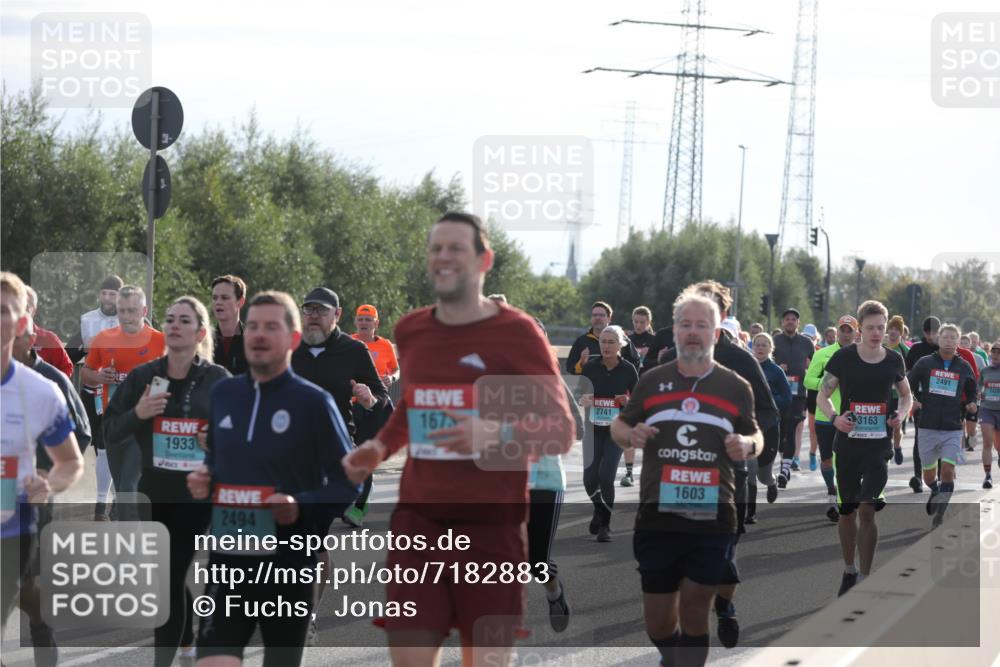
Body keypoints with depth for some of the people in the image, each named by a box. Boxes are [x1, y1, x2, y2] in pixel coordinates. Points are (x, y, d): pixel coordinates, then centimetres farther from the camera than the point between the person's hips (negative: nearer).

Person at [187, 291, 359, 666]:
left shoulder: (313, 402, -7)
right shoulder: (222, 394, 9)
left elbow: (349, 484, -6)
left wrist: (302, 508, -22)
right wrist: (202, 483, 2)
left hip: (289, 565, -3)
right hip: (228, 560, 3)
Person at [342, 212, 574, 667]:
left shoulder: (516, 332, -6)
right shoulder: (410, 331, 9)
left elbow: (561, 432, -6)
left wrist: (496, 434, -25)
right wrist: (379, 448, 9)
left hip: (491, 526, -4)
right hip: (417, 521, 4)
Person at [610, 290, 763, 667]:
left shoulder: (736, 388, 6)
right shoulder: (651, 382, 8)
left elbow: (755, 435, 16)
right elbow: (618, 425, 18)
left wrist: (748, 446, -9)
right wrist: (629, 435, -7)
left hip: (712, 519, -1)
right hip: (657, 517, 1)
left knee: (694, 612, 1)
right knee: (657, 621, 7)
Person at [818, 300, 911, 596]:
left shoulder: (894, 360, 0)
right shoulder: (843, 358, -5)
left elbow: (906, 395, 17)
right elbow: (822, 396, 3)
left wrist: (901, 414, -5)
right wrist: (835, 417, -17)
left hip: (878, 445, 0)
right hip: (847, 444, 1)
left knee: (867, 510, -11)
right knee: (847, 511, 10)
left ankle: (864, 580, -6)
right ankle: (849, 570, 30)